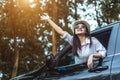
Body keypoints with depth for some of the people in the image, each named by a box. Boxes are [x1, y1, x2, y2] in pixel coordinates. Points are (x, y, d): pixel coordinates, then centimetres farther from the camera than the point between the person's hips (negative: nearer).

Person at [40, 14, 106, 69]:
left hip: (92, 69, -3)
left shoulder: (93, 41, -2)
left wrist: (92, 55, -19)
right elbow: (61, 32, 11)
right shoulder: (73, 41, 10)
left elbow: (103, 52, -3)